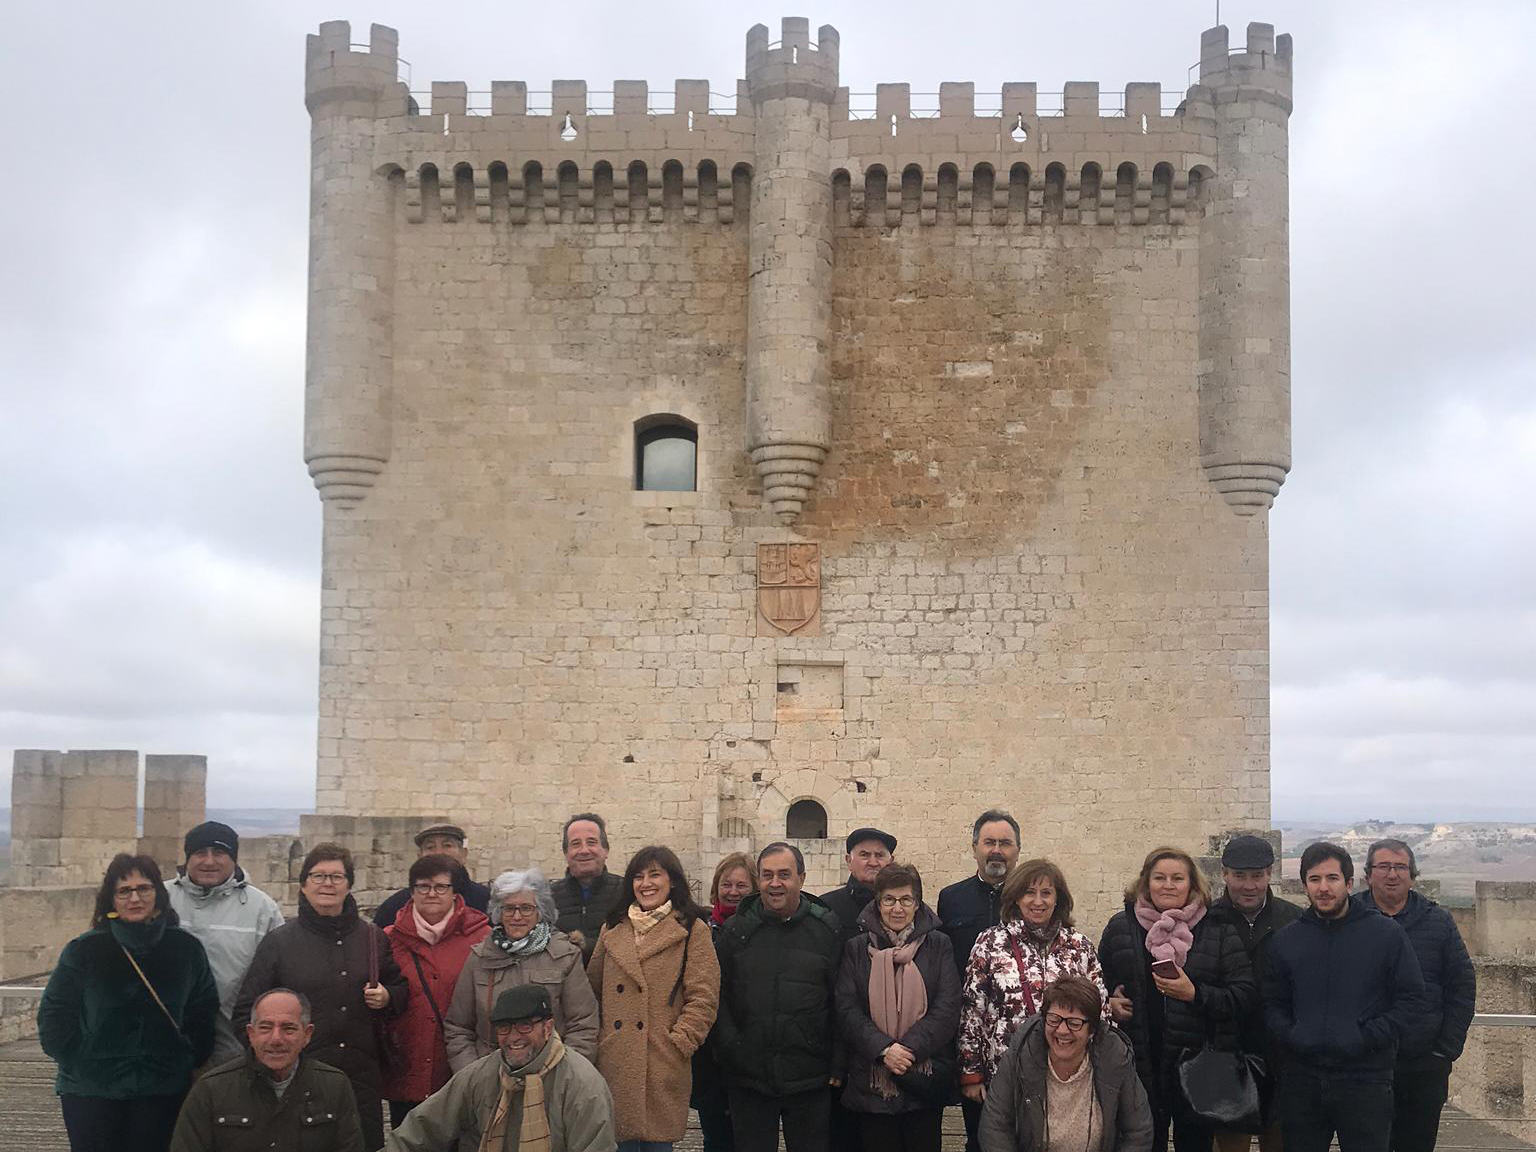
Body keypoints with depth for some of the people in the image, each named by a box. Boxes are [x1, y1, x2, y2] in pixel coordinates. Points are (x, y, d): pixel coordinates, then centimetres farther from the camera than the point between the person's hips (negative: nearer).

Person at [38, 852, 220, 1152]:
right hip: (90, 1092, -1)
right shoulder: (84, 950, -4)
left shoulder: (185, 948, 1)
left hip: (163, 1092, 1)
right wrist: (76, 1063, -1)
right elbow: (54, 1013, 2)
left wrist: (190, 1060, 5)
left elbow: (204, 1010, 10)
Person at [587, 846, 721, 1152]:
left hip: (662, 1069, -3)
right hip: (615, 1068, 3)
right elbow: (594, 991, 19)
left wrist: (677, 1044, -11)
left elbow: (703, 999, -4)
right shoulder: (613, 929, 16)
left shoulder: (692, 930, 2)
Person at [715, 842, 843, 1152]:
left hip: (810, 1080, -1)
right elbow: (719, 995, 5)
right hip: (748, 1078, 1)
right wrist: (730, 1045, -8)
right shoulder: (736, 929, 5)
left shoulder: (827, 928, 1)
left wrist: (838, 1066, -3)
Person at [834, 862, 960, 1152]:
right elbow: (847, 1010, -2)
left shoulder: (938, 946, 5)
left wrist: (910, 1049, -16)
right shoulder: (857, 949, 7)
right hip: (871, 1082, 0)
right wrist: (883, 1049, -17)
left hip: (925, 1079, 0)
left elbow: (947, 1009, -4)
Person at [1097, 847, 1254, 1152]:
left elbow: (1244, 995, -4)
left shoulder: (1220, 932, 2)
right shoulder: (1120, 927, 6)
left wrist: (1196, 994, -17)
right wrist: (1110, 1002, -1)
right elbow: (1099, 981, 19)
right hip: (1140, 1066, 1)